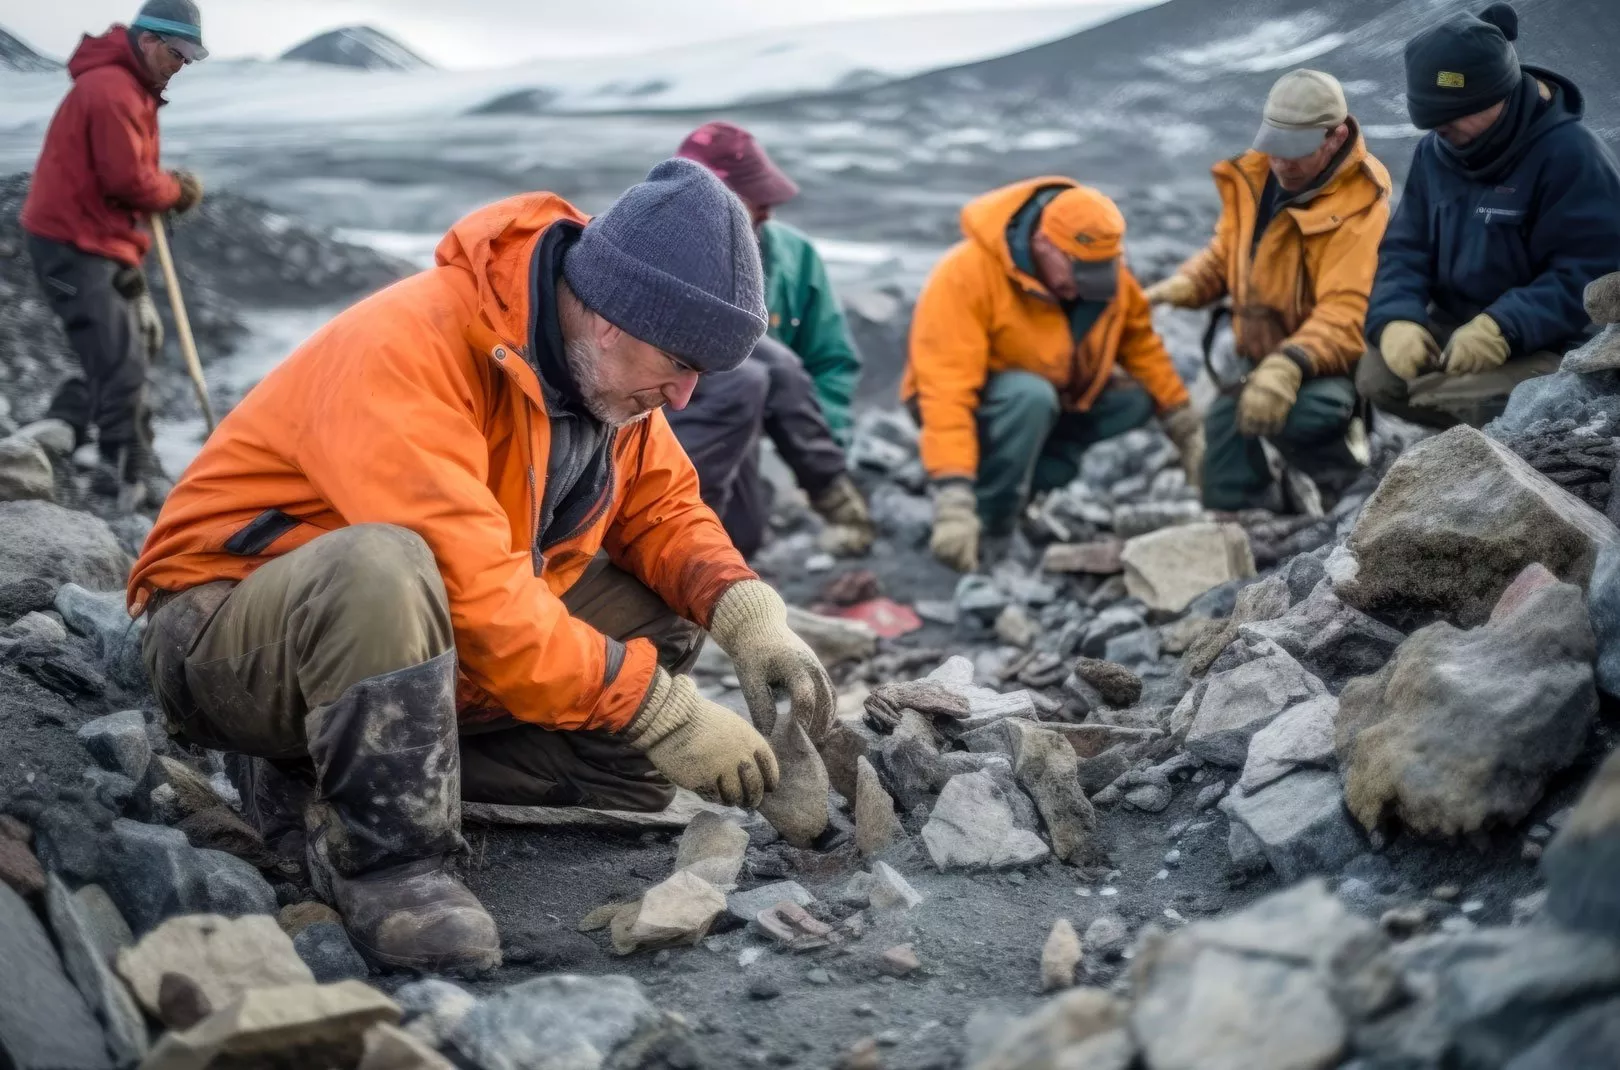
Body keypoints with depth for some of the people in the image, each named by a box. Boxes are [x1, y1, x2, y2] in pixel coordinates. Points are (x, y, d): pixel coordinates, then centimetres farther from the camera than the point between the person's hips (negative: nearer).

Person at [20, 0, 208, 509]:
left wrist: (167, 186, -1)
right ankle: (133, 475, -3)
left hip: (102, 237, 11)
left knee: (141, 336, 16)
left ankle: (64, 424, 20)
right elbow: (128, 180, -23)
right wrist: (174, 191, -5)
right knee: (120, 357, -10)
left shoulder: (132, 87, 13)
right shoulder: (111, 89, -20)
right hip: (75, 242, -11)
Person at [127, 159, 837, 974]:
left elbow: (664, 508, 4)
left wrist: (752, 615, -16)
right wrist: (660, 713, -31)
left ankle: (334, 773, -3)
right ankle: (381, 860, -21)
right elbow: (477, 601, -35)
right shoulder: (408, 351, -29)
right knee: (382, 567, -40)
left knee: (658, 626, -6)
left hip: (413, 638, 8)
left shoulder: (603, 360, -4)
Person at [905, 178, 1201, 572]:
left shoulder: (1106, 268, -11)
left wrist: (1186, 427, 0)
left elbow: (1140, 342, 3)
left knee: (1139, 396, -13)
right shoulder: (966, 274, -31)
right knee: (1030, 396, -37)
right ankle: (987, 522, -22)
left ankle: (1027, 478, -8)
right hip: (973, 406, -7)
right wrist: (954, 500, -45)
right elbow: (947, 390, -38)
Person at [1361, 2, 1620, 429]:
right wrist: (1397, 318, -15)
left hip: (1541, 344, -6)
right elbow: (1405, 248, 7)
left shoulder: (1570, 154, -16)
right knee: (1376, 376, -20)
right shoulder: (1434, 152, 5)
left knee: (1450, 398, -33)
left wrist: (1504, 327, -32)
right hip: (1449, 327, 7)